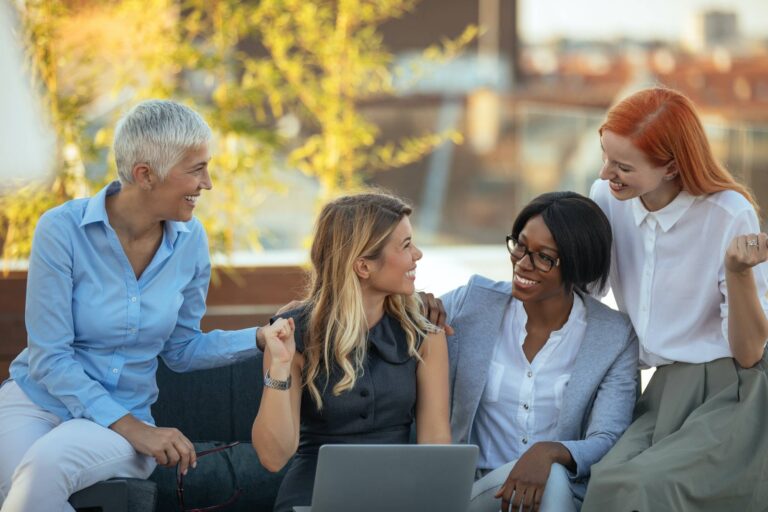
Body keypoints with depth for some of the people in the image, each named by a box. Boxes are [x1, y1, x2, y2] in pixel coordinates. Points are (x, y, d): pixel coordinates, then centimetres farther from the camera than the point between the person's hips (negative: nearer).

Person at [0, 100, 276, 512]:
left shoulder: (189, 240, -1)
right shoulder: (62, 230, -13)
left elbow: (180, 350, 11)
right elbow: (51, 357, -14)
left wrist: (263, 337, -3)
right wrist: (133, 429, -21)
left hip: (125, 413, 3)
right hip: (37, 398, -3)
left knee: (46, 465, -34)